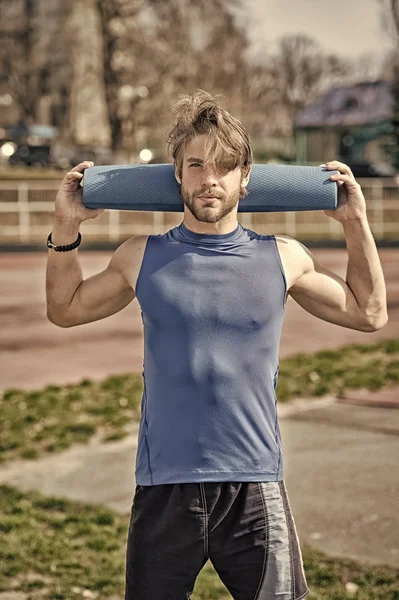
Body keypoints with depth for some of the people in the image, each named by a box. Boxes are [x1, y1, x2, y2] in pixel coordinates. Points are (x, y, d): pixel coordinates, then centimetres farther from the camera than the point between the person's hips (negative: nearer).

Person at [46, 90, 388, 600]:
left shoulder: (284, 259, 2)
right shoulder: (142, 258, 3)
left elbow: (369, 313, 15)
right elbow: (65, 309, 17)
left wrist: (356, 224, 9)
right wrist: (66, 228, 7)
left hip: (256, 490, 0)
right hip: (163, 490, 0)